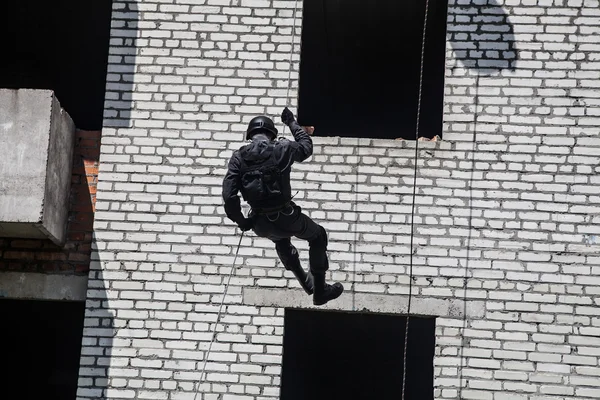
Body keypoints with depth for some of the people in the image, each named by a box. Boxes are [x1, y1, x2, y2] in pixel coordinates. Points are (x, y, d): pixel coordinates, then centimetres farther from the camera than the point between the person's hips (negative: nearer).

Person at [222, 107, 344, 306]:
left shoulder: (239, 157, 0)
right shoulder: (282, 149, -6)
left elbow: (229, 194, -8)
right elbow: (306, 147, 17)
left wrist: (240, 221, 5)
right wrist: (292, 123, 29)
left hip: (260, 224, 4)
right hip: (285, 218, -4)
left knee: (281, 239, 38)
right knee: (318, 236, 24)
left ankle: (306, 283, 53)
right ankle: (320, 292, 27)